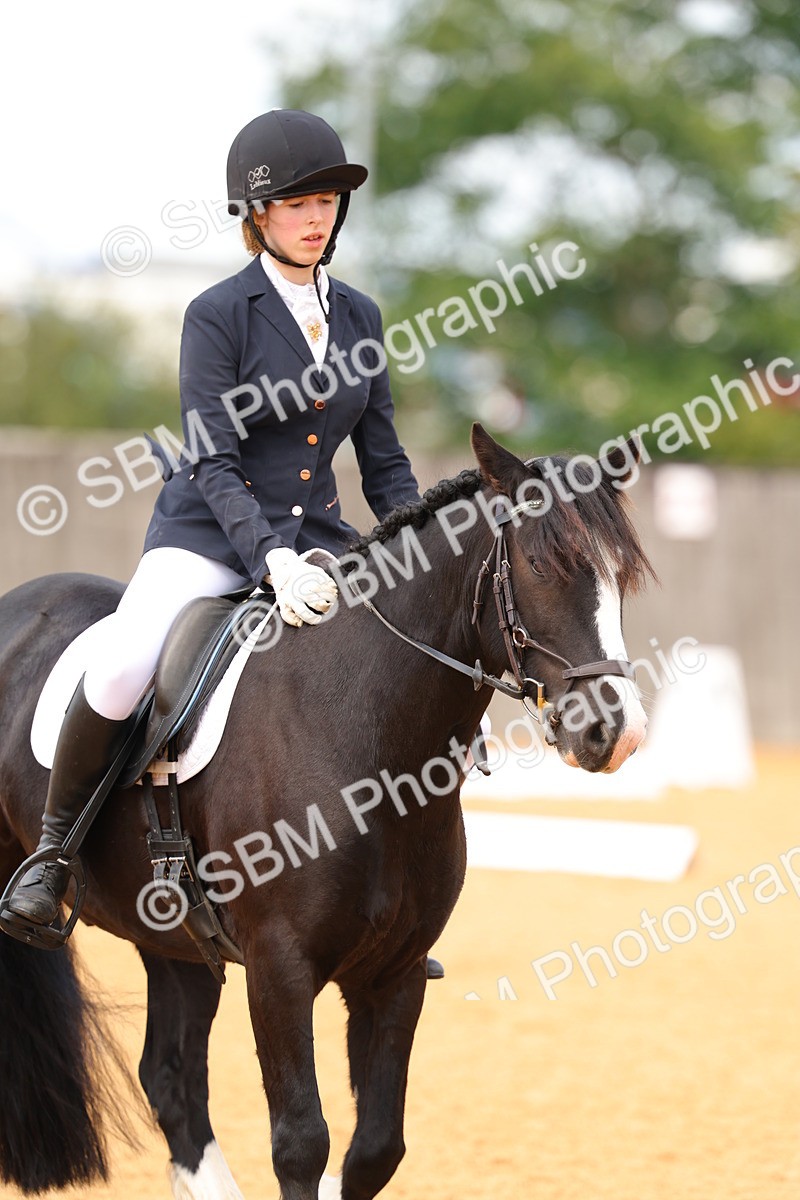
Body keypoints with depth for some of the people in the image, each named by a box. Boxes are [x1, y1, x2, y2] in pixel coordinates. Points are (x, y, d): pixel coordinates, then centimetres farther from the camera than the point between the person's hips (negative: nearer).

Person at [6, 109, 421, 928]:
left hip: (316, 544, 5)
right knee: (119, 674, -31)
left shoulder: (358, 316, 10)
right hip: (209, 534, -5)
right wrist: (269, 559, -28)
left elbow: (383, 462, 13)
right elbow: (212, 462, -14)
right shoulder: (218, 315, -5)